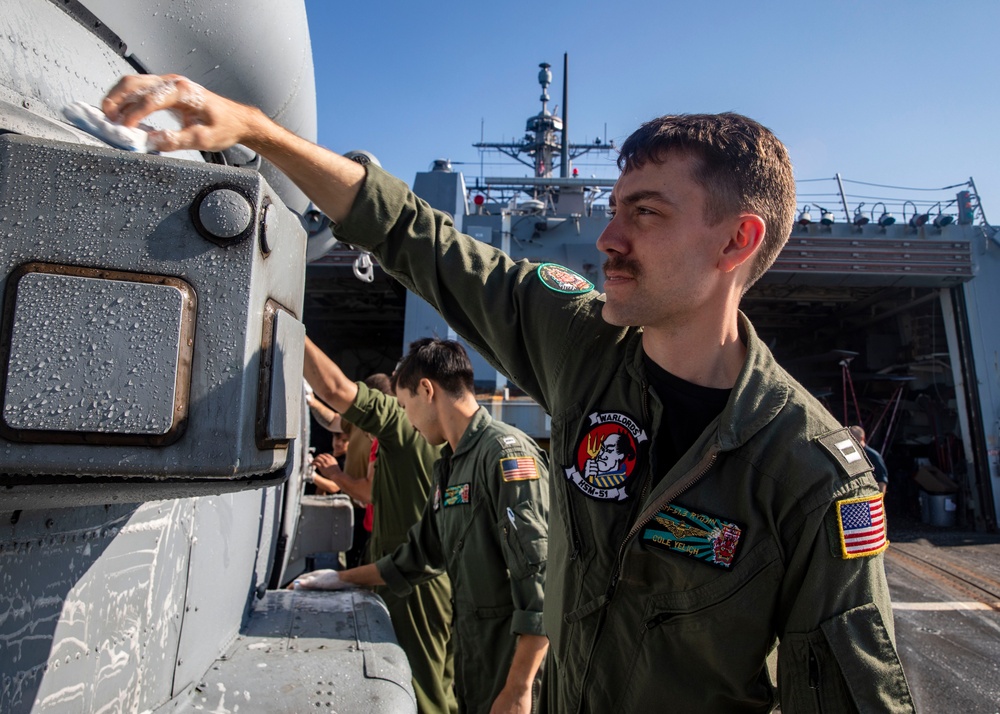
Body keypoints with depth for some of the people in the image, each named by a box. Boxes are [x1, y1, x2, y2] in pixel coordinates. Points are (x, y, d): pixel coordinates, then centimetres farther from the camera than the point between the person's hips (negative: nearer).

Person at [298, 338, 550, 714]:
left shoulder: (506, 452, -19)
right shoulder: (449, 466, 11)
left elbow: (539, 576, -23)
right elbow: (421, 554, 21)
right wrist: (342, 578, 25)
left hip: (517, 662, -8)